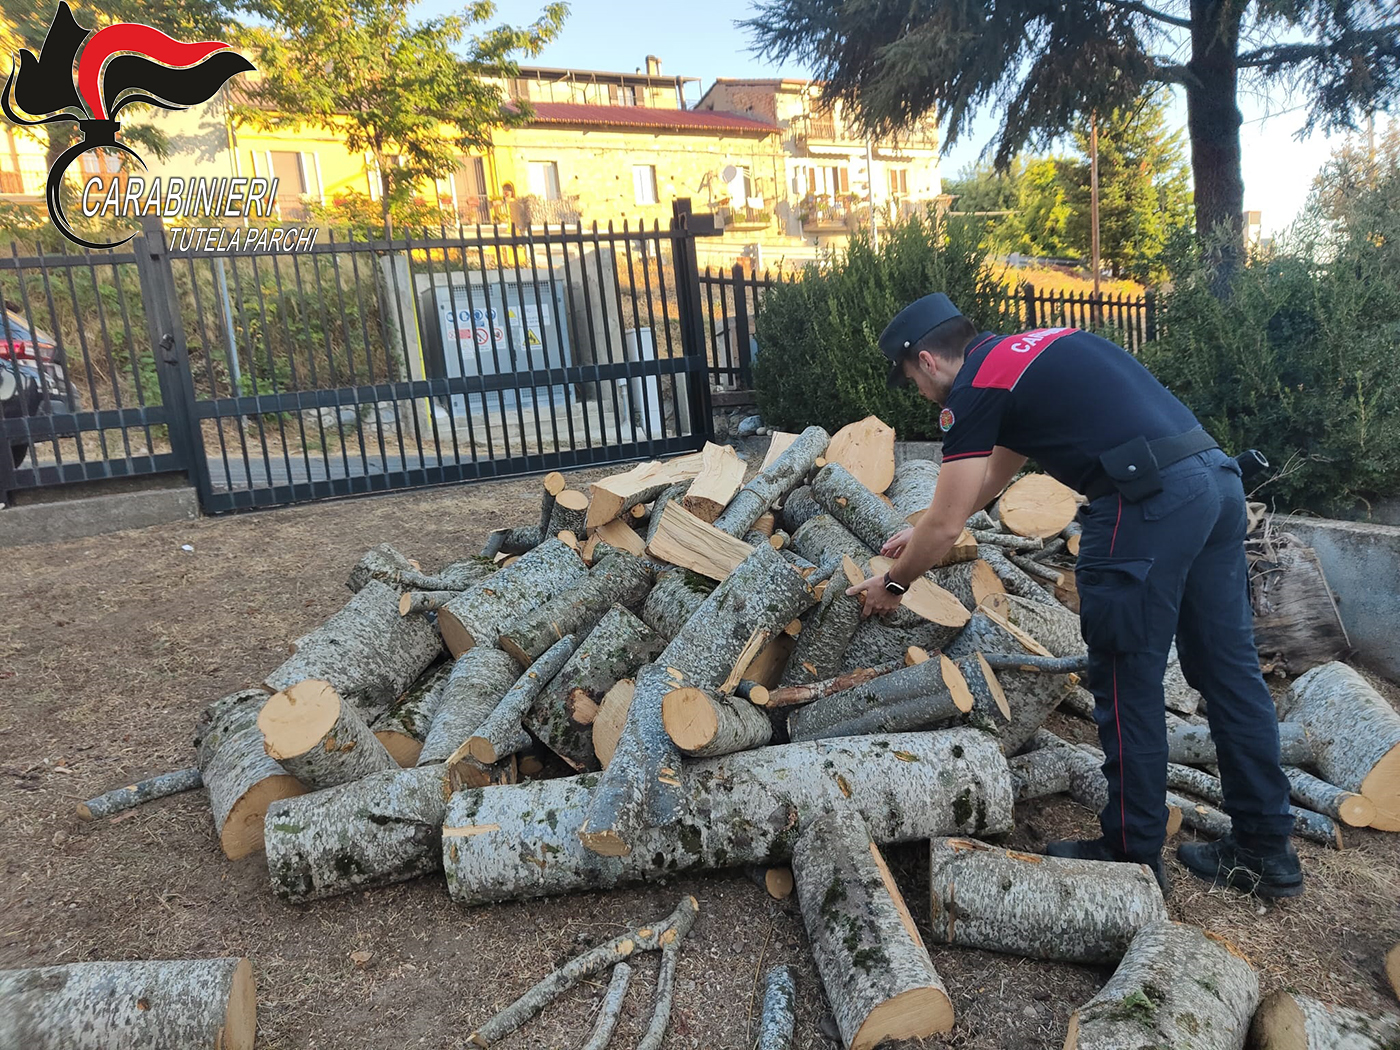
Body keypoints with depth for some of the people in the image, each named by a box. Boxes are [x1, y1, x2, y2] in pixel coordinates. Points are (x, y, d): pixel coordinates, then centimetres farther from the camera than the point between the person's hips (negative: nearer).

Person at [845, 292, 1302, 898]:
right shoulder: (1027, 353, 25)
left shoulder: (973, 389, -2)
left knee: (1128, 682, 4)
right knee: (1228, 668, 14)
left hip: (1149, 501, -9)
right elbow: (993, 475, 36)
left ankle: (1133, 852, 19)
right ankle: (1266, 853, 26)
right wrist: (924, 533, 42)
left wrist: (893, 584, 17)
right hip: (1216, 475, 9)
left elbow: (945, 526, 0)